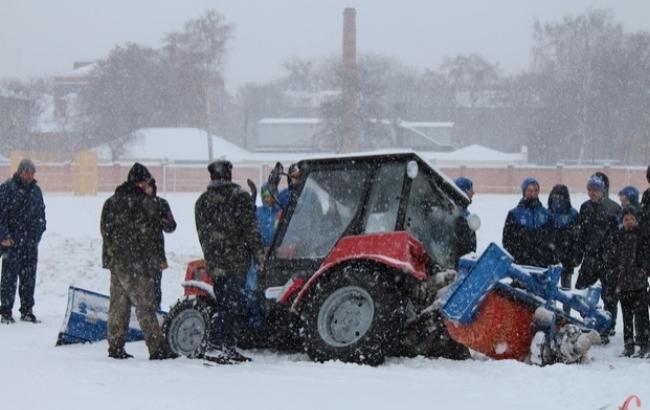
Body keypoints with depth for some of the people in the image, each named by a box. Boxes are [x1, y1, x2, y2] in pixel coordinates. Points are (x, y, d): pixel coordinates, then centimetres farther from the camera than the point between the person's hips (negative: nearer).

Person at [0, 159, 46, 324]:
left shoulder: (35, 190, 13)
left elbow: (41, 213, 23)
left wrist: (38, 233, 15)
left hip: (31, 242, 5)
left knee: (29, 278, 7)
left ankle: (27, 311, 15)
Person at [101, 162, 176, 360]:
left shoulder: (110, 202, 12)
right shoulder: (142, 203, -12)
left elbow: (105, 231, 15)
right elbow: (148, 235, -12)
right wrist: (157, 260, -2)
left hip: (114, 261, 7)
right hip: (136, 264, -7)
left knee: (118, 305, 12)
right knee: (145, 306, -5)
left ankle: (115, 347, 14)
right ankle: (157, 349, -4)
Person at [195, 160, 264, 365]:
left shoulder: (201, 202, 12)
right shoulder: (240, 197, -7)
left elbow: (202, 234, 16)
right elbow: (251, 228, -11)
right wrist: (258, 253, -3)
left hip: (214, 263, 6)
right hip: (235, 261, -6)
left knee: (225, 304, 14)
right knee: (232, 304, -6)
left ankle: (228, 347, 13)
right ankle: (213, 346, -15)